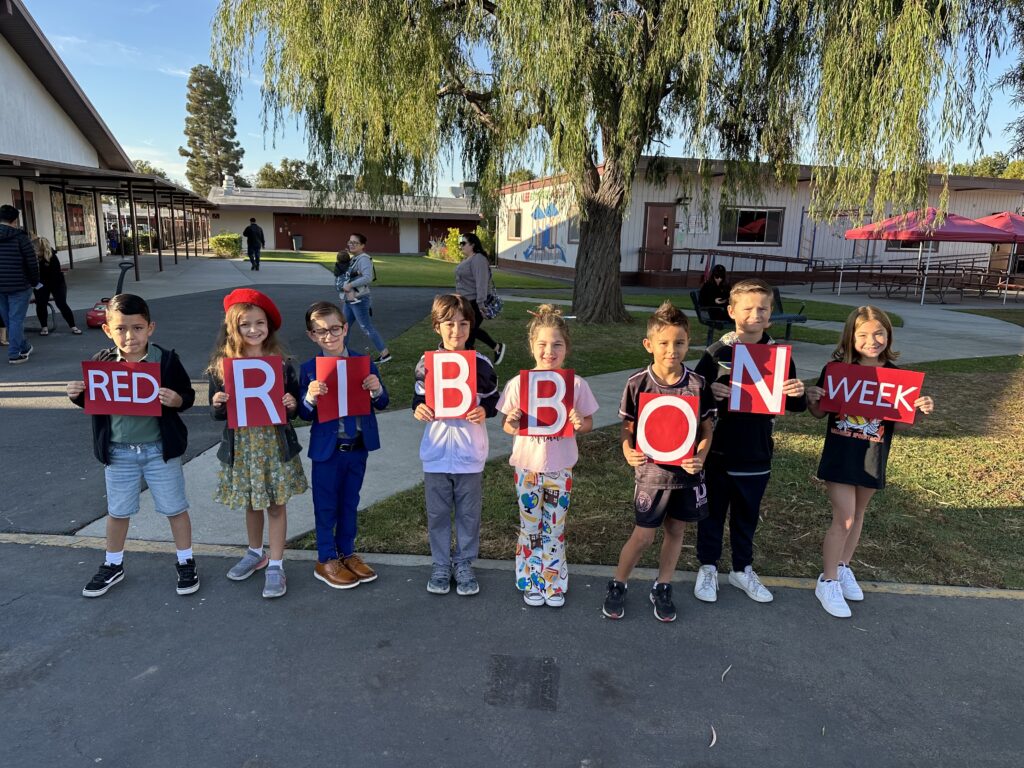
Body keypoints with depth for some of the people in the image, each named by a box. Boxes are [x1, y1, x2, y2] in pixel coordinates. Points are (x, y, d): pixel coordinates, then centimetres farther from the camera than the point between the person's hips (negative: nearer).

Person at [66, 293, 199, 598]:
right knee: (117, 511, 18)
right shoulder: (101, 363, -3)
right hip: (117, 451, 3)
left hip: (159, 448, -2)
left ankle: (185, 562, 27)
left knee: (175, 507, 10)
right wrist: (78, 395, -12)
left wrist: (177, 400, -27)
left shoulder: (166, 359, -11)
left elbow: (187, 395, -6)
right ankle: (113, 565, 38)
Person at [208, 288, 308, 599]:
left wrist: (292, 404, -20)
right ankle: (255, 553, 40)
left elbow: (294, 407, 2)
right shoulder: (221, 366, -4)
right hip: (242, 445, 2)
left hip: (275, 443, -1)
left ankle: (276, 565, 18)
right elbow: (218, 414, 2)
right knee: (251, 503, 18)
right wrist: (218, 405, -19)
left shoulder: (282, 364, -6)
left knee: (276, 504, 7)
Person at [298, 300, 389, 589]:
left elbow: (381, 404, 1)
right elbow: (305, 415, -5)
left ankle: (347, 553, 34)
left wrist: (377, 390, -20)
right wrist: (310, 398, -25)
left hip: (359, 446, 2)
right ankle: (326, 560, 27)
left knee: (350, 502, 17)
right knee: (326, 505, 10)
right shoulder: (309, 369, -7)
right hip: (327, 448, -2)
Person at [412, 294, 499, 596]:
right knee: (437, 513, 12)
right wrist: (418, 409, -15)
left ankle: (464, 565, 29)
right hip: (436, 453, 1)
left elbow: (493, 399, 4)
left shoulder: (481, 363, -4)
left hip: (470, 454, 0)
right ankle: (441, 566, 29)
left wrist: (484, 411, -17)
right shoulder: (427, 363, -2)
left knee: (469, 513, 11)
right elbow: (419, 397, 7)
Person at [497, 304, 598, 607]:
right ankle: (531, 582, 32)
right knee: (530, 527, 14)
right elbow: (507, 425, 0)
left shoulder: (577, 384, -9)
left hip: (560, 468, 0)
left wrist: (580, 424, -22)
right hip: (526, 466, 0)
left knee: (555, 528, 13)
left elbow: (588, 422, 1)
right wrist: (511, 423, -23)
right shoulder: (518, 384, -9)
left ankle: (555, 583, 32)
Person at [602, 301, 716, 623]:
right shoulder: (637, 383, -10)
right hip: (651, 472, -2)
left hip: (687, 473, 2)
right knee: (643, 536, 4)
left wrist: (700, 457, -16)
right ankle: (617, 586, 26)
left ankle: (662, 589, 34)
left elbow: (706, 429, 1)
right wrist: (628, 451, -20)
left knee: (676, 531, 15)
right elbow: (627, 427, -2)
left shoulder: (697, 384, -6)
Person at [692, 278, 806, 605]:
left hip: (756, 455, 2)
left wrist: (798, 394, -18)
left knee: (747, 515, 18)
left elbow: (795, 406, 5)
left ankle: (742, 569, 37)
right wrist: (709, 392, -26)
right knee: (712, 511, 12)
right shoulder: (717, 352, -7)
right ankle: (708, 567, 30)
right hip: (718, 452, -2)